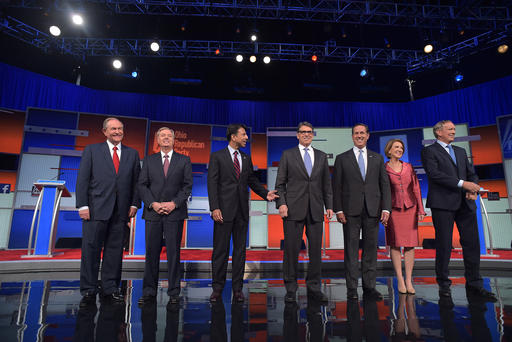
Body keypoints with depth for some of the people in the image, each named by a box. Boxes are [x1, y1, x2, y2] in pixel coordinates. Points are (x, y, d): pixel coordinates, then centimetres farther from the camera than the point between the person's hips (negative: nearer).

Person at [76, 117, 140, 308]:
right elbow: (82, 179, 2)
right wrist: (82, 205, -7)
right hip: (96, 209, -2)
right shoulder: (92, 151, 7)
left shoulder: (132, 154, 12)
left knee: (115, 250, 7)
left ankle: (110, 290, 19)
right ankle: (89, 291, 15)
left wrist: (134, 204, 0)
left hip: (120, 211, 2)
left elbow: (136, 182, 10)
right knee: (91, 250, 3)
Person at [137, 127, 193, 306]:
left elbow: (187, 185, 1)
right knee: (151, 253, 6)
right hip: (152, 212, 2)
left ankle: (174, 293, 13)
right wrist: (152, 203, -9)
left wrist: (174, 203, -11)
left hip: (175, 213, -1)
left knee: (173, 253, 2)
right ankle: (149, 292, 18)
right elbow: (142, 185, 6)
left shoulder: (184, 160, 8)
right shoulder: (149, 160, 12)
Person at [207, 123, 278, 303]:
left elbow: (252, 180, 15)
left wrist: (265, 193, -2)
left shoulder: (246, 158, 14)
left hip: (242, 211, 4)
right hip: (224, 210, -4)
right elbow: (212, 183, -6)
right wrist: (214, 208, -14)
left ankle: (237, 288, 19)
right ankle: (217, 288, 17)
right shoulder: (217, 156, 0)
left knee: (240, 249, 9)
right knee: (220, 250, 4)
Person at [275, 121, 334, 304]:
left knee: (316, 250, 7)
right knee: (291, 249, 1)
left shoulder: (321, 156, 14)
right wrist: (281, 203, -9)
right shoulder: (287, 155, 6)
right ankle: (291, 289, 15)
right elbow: (280, 183, 2)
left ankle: (314, 288, 21)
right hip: (294, 209, -3)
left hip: (315, 210, 3)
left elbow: (326, 183, 14)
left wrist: (329, 206, 7)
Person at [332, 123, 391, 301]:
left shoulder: (378, 158, 13)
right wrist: (338, 210, -7)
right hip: (351, 210, -2)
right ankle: (352, 288, 12)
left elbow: (385, 184, 9)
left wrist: (386, 208, -2)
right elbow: (336, 186, 2)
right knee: (351, 249, 3)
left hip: (372, 210, 2)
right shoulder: (342, 158, 6)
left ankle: (369, 286, 20)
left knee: (371, 249, 8)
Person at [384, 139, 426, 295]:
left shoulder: (409, 167, 8)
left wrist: (420, 209, 2)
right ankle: (400, 281, 9)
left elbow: (416, 188, 8)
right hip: (393, 210, -3)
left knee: (410, 245, 3)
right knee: (395, 245, 0)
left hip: (410, 208, 3)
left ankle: (409, 281, 11)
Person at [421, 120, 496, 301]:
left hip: (465, 204, 6)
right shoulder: (429, 151, 1)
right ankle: (443, 284, 13)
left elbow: (472, 173, 18)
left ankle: (474, 284, 18)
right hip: (443, 204, -6)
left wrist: (473, 189, -3)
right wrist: (462, 183, -17)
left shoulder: (461, 151, 22)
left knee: (472, 243, 6)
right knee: (444, 245, 0)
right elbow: (434, 174, -13)